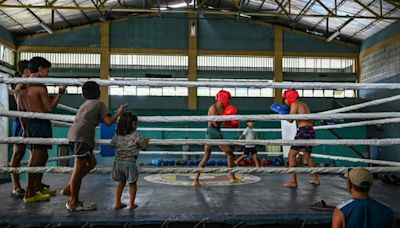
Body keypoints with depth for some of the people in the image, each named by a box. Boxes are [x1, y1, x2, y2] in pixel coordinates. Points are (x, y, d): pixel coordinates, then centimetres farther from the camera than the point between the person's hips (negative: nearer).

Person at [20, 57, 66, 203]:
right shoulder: (40, 86, -15)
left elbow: (22, 107, 15)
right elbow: (50, 108, -10)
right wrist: (60, 94, 1)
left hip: (30, 122, 9)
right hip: (41, 123, -9)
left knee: (42, 155, 19)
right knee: (36, 157, -5)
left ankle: (38, 187, 29)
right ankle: (29, 194, 0)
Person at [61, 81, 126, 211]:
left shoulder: (85, 104, 27)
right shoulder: (99, 104, 5)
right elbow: (109, 122, -3)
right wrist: (118, 113, 11)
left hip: (73, 135, 9)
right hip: (82, 137, -9)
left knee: (91, 162, 16)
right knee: (79, 169, -4)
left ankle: (69, 189, 17)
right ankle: (73, 202, 1)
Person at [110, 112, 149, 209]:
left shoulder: (117, 136, 2)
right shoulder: (136, 136, -10)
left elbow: (112, 144, 18)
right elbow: (144, 146, 2)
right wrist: (146, 141, 22)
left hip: (117, 162, 5)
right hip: (129, 163, -4)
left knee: (121, 182, 21)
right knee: (132, 183, 13)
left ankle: (117, 203, 21)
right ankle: (131, 204, 16)